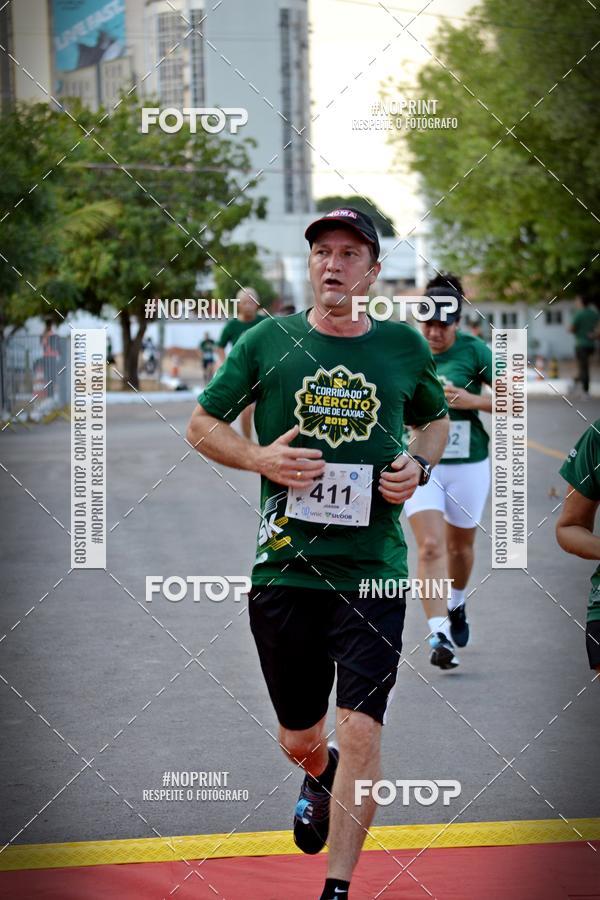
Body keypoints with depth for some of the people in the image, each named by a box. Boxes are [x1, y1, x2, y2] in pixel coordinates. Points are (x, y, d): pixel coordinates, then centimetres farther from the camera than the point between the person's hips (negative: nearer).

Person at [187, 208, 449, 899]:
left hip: (374, 569, -1)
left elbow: (436, 419, 23)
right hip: (285, 564, 1)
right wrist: (259, 458, -9)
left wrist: (419, 466, 1)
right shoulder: (268, 342, 2)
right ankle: (320, 781, 50)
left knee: (360, 728, -13)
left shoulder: (405, 347, 5)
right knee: (300, 741, 13)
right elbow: (201, 424, 10)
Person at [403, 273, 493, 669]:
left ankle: (457, 604, 47)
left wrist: (471, 401, -22)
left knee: (460, 545, 17)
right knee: (431, 546, -15)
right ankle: (440, 635, -18)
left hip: (468, 463, 0)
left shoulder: (475, 351, -8)